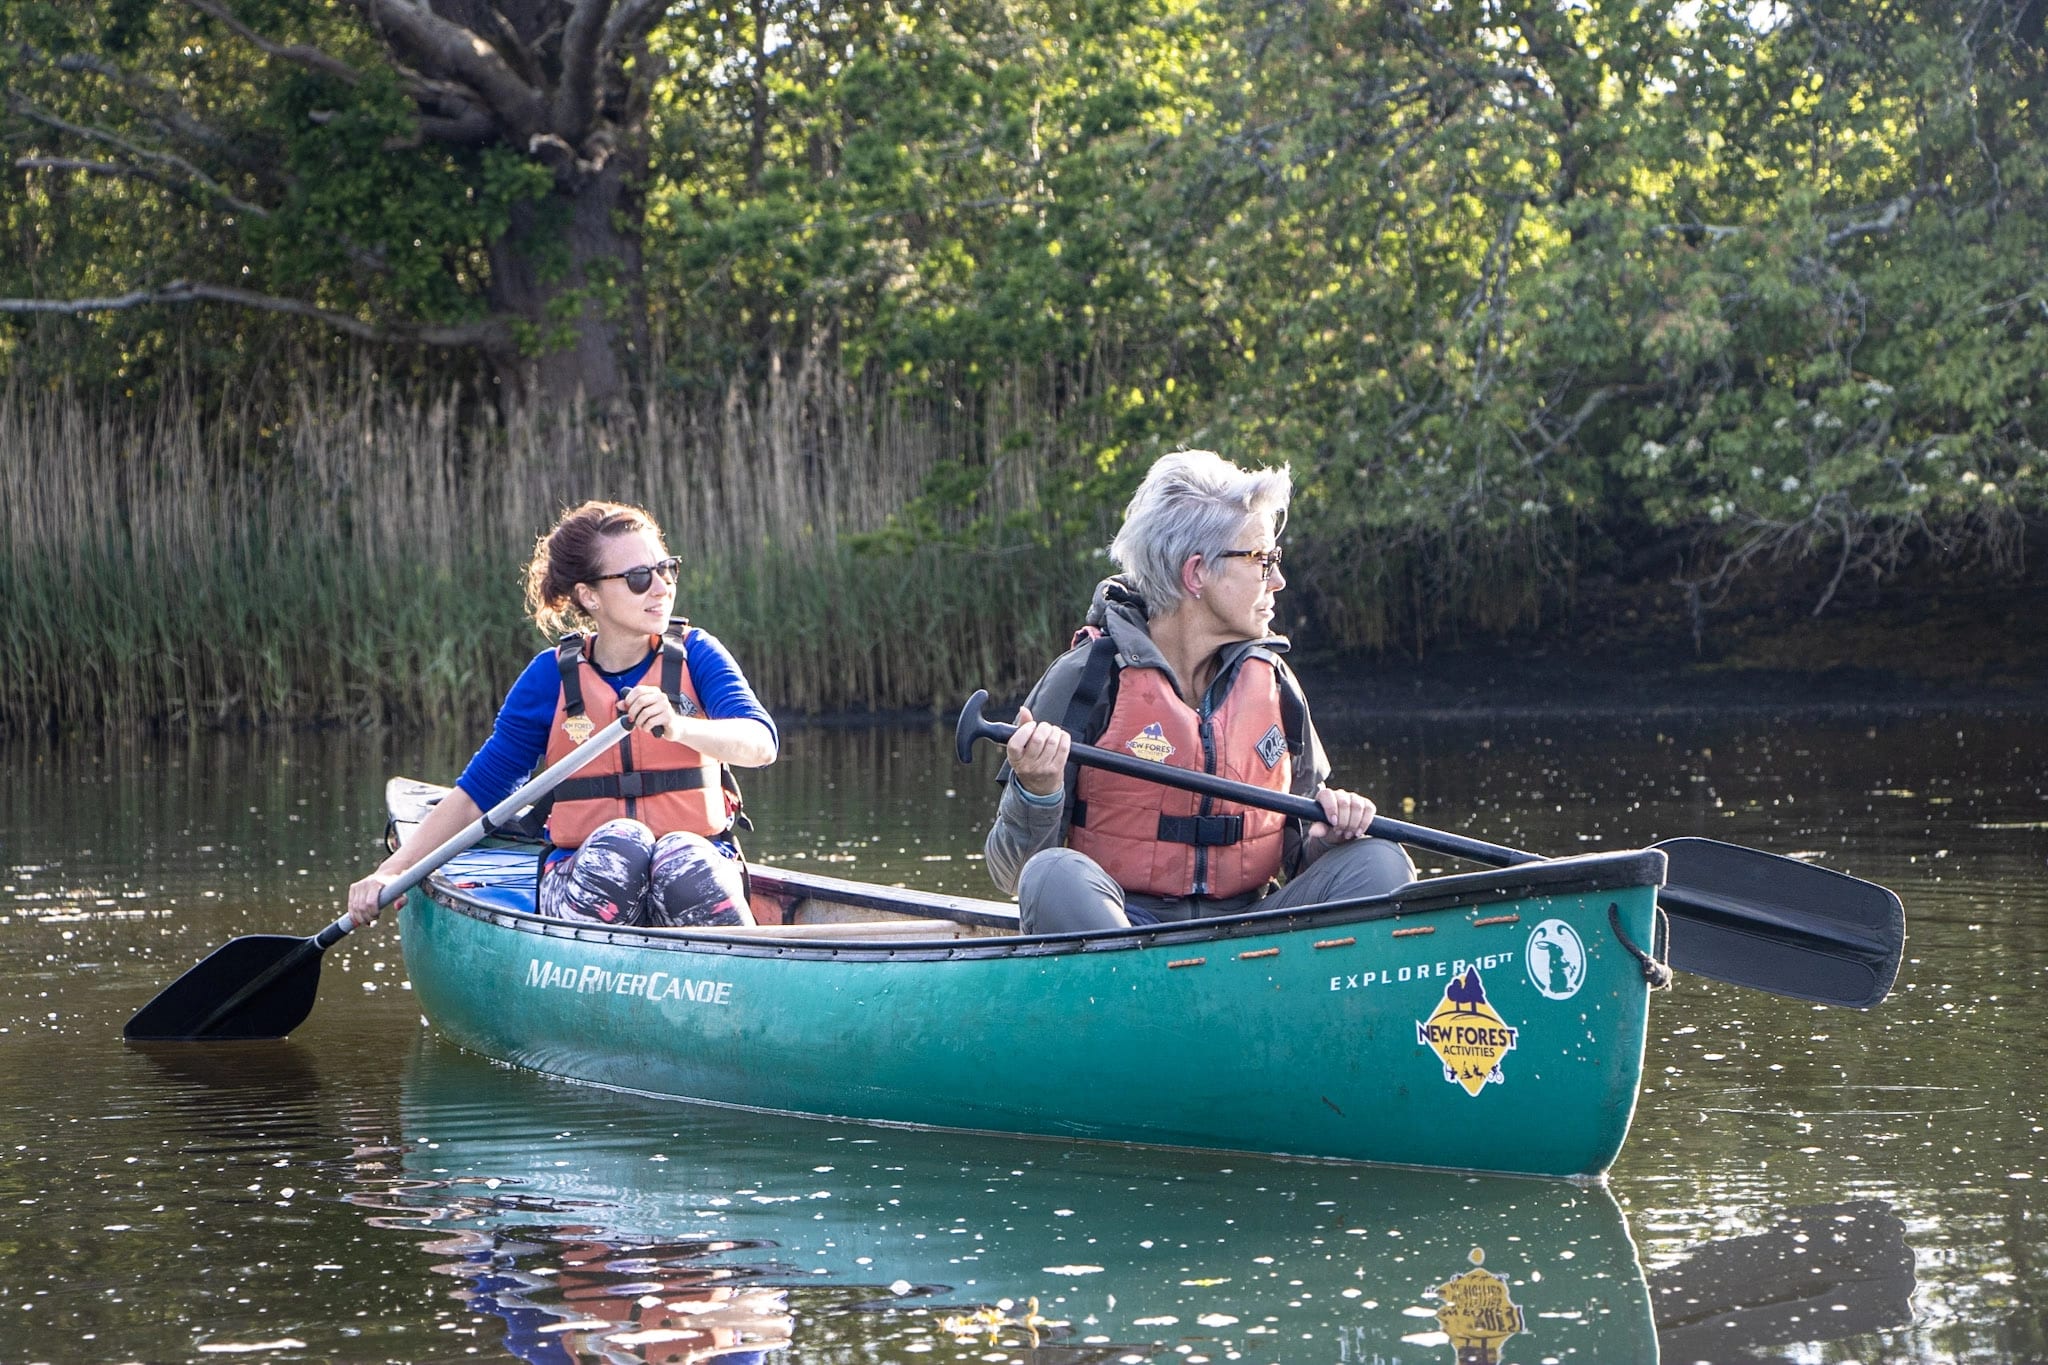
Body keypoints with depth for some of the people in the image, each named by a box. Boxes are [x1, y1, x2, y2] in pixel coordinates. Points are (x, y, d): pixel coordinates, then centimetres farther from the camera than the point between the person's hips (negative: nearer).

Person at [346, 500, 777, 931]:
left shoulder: (694, 654, 4)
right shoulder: (552, 676, 5)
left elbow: (762, 744, -13)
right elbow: (476, 791, 8)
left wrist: (679, 728, -34)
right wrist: (392, 871, -2)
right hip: (586, 877, 0)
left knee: (684, 864, -34)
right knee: (619, 842, -33)